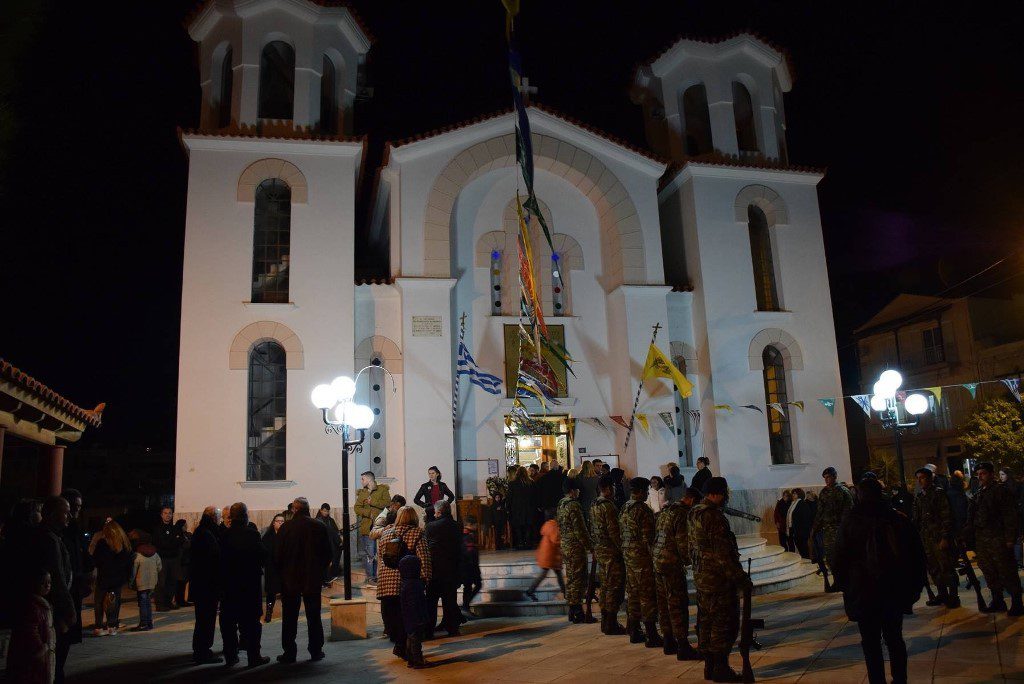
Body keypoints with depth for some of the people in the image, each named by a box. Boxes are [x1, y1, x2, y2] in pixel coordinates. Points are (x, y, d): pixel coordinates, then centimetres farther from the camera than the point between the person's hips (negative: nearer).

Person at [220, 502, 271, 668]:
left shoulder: (225, 535, -5)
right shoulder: (252, 534, -14)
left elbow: (220, 559, 0)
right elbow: (263, 556, -11)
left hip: (229, 584, 3)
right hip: (250, 582, -3)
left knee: (228, 621, 13)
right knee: (251, 621, 4)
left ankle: (230, 656, 19)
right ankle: (254, 657, 8)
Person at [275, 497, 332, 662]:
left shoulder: (285, 528, -10)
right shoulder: (320, 527, -4)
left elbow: (278, 555, -7)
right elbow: (328, 554, 0)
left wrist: (281, 574, 7)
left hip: (290, 580, -1)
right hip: (313, 580, 2)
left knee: (289, 618, 8)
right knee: (314, 617, 10)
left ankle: (289, 653, 11)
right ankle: (316, 651, 14)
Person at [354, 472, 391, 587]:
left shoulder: (383, 489, 5)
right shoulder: (361, 493, 15)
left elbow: (387, 503, -9)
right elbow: (357, 508, 3)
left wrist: (372, 502, -11)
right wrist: (370, 513, -11)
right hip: (367, 527, 2)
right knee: (369, 554, -1)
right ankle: (370, 578, 3)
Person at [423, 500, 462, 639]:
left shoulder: (431, 526, -9)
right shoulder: (456, 527, 0)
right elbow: (460, 547, 7)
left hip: (434, 568, -3)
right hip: (452, 569, 3)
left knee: (431, 600, 6)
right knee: (450, 599, 12)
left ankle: (428, 631, 6)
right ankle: (453, 628, 14)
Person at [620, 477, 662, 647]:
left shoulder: (624, 509, 10)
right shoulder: (643, 510, -17)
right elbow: (648, 538, -19)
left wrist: (626, 552, 17)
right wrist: (653, 556, -12)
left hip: (628, 555, 9)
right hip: (642, 556, -9)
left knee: (633, 593, 14)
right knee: (648, 595, -3)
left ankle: (634, 632, 21)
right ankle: (652, 636, 0)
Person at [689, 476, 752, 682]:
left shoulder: (695, 514, 11)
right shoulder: (714, 517, -20)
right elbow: (723, 553, -22)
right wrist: (741, 579, -17)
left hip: (701, 578, 9)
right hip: (719, 579, -9)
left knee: (706, 622, 14)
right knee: (725, 623, 0)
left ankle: (709, 666, 22)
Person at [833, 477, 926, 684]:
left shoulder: (849, 523, -7)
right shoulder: (899, 519, 0)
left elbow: (840, 559, -6)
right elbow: (917, 554, 4)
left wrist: (844, 585, 6)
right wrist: (915, 586, 11)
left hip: (864, 592, -3)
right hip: (896, 590, 3)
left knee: (871, 643, 5)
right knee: (894, 638, 17)